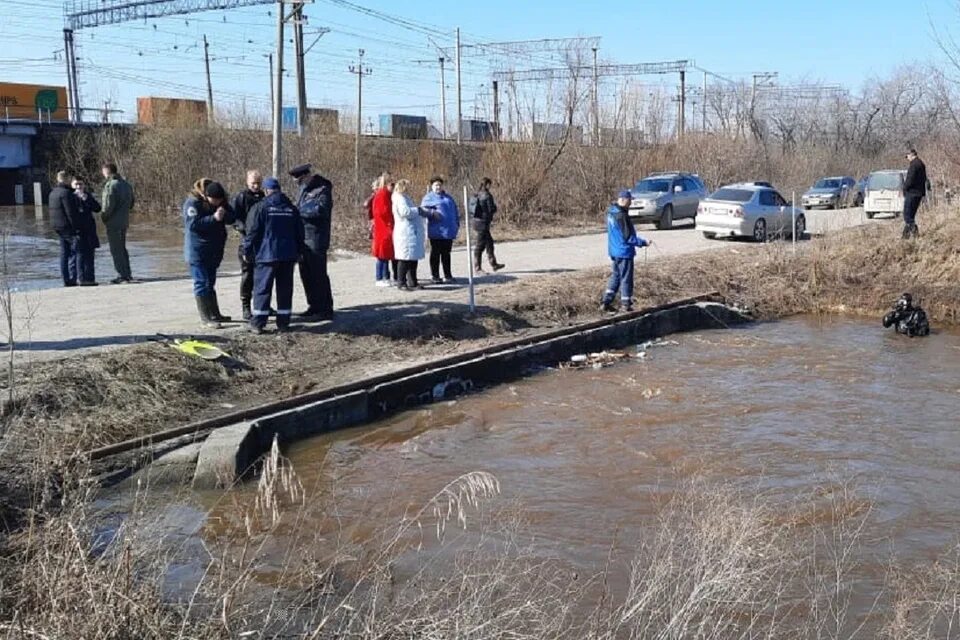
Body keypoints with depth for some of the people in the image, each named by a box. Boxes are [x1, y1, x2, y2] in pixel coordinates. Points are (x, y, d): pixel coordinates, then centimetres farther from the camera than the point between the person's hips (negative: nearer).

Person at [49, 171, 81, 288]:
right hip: (68, 226, -10)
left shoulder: (53, 192, 15)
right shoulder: (66, 193, -15)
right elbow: (71, 212, -19)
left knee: (64, 254, 11)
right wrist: (76, 228, -17)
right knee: (74, 253, -7)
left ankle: (66, 280, 12)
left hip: (59, 227, 10)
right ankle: (72, 279, -10)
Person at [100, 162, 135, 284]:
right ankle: (128, 274, 20)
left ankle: (122, 275, -2)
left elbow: (109, 205, -20)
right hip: (124, 221, 8)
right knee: (122, 248, 17)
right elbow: (131, 203, 15)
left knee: (116, 250, -2)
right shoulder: (126, 184, 10)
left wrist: (103, 216, -5)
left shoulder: (110, 185, -16)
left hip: (113, 222, -8)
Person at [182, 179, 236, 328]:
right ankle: (206, 318, -4)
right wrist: (214, 218, -33)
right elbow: (193, 224, -26)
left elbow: (231, 218, 4)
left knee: (210, 282, 17)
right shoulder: (193, 202, -17)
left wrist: (225, 214, -19)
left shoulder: (221, 201, 4)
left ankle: (215, 314, 26)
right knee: (202, 283, -6)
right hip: (198, 250, -8)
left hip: (214, 250, 8)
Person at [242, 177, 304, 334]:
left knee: (262, 288, -1)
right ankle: (283, 322, 10)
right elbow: (299, 233, 13)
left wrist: (246, 251, 1)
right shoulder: (291, 208, 9)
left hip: (266, 255, -4)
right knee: (285, 289, 8)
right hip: (288, 256, 4)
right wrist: (298, 252, 23)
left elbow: (252, 232, -9)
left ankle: (258, 323, -1)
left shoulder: (260, 207, -6)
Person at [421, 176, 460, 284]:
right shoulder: (428, 198, 1)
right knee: (435, 254, 1)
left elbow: (455, 212, 21)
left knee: (446, 254, 11)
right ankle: (435, 276, 7)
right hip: (436, 232, -5)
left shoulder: (448, 197, 18)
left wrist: (457, 224, 13)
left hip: (448, 231, 5)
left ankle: (448, 276, 16)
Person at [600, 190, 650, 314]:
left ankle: (606, 302, 15)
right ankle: (626, 304, 12)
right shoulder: (621, 216, -22)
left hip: (614, 251, 9)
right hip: (624, 251, -9)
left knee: (615, 276, 17)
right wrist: (643, 243, -15)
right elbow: (628, 237, -21)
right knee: (626, 278, 3)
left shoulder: (611, 212, 6)